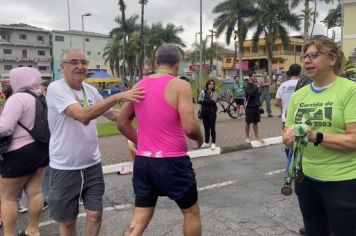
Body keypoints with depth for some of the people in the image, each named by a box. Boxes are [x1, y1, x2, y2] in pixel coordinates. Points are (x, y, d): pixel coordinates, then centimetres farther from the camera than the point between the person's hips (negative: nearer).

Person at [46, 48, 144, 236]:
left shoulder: (91, 90, 3)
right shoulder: (56, 88, -17)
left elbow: (112, 114, 15)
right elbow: (83, 115, -32)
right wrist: (118, 97, -35)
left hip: (92, 164, 5)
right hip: (65, 167, -5)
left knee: (95, 214, 11)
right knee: (67, 220, 11)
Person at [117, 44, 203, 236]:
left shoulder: (139, 86, 7)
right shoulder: (180, 85, -11)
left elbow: (122, 123, 11)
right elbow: (189, 127, -20)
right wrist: (199, 138, 1)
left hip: (143, 161, 6)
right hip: (172, 162, -5)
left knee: (140, 218, 14)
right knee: (191, 212, 17)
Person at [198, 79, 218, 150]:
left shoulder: (214, 93, -1)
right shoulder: (203, 92, 6)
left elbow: (213, 101, -16)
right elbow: (199, 101, -5)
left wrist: (204, 101, -13)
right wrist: (208, 102, -17)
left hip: (212, 112, -3)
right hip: (204, 111, 3)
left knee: (212, 128, -2)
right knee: (206, 128, 11)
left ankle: (213, 143, 4)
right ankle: (206, 142, 21)